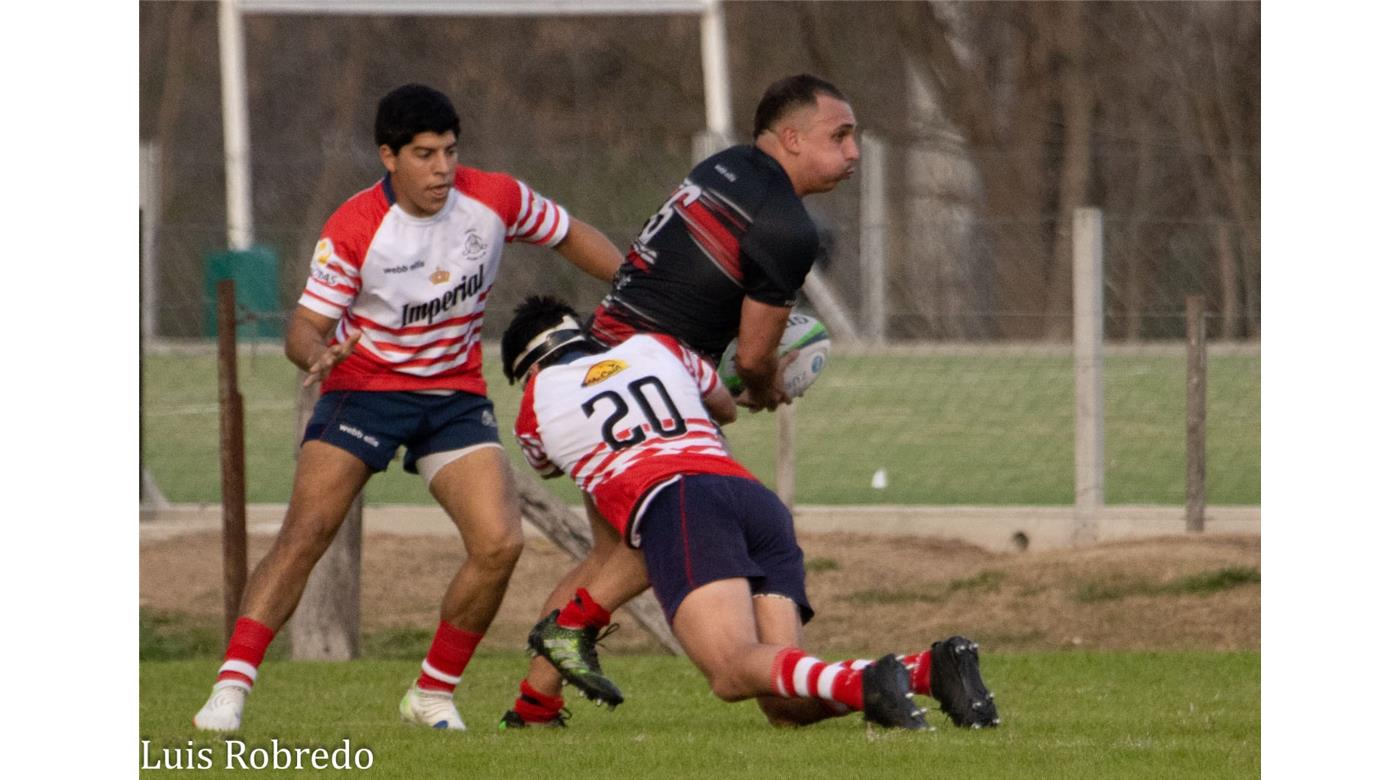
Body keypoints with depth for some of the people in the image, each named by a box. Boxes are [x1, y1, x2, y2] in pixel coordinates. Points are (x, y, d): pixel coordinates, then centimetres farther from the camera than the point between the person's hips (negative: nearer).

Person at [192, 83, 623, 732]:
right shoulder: (352, 230, -18)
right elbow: (305, 327, -15)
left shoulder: (495, 199, -9)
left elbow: (570, 236, 9)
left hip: (455, 395, 3)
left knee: (499, 544, -15)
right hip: (364, 388, -3)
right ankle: (230, 689, -20)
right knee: (304, 533, -20)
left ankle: (433, 695, 3)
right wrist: (317, 355, -39)